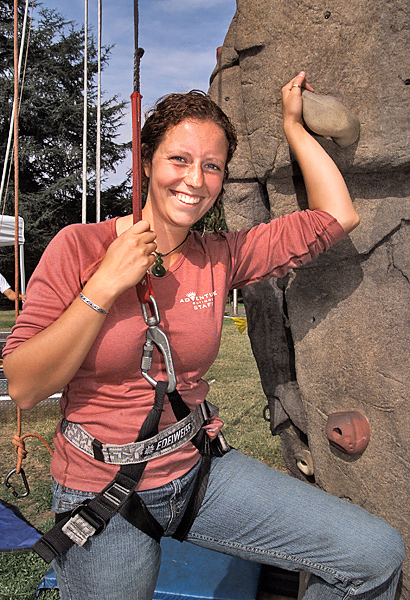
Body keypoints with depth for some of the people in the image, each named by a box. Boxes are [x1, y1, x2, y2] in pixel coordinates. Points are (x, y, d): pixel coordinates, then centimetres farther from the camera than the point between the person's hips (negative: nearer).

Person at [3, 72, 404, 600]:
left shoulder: (221, 258, -2)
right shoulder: (80, 247, -10)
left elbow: (337, 215, -5)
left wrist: (293, 124, 4)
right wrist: (106, 286, -21)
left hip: (201, 472, 3)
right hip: (100, 494, -2)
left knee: (378, 556, -3)